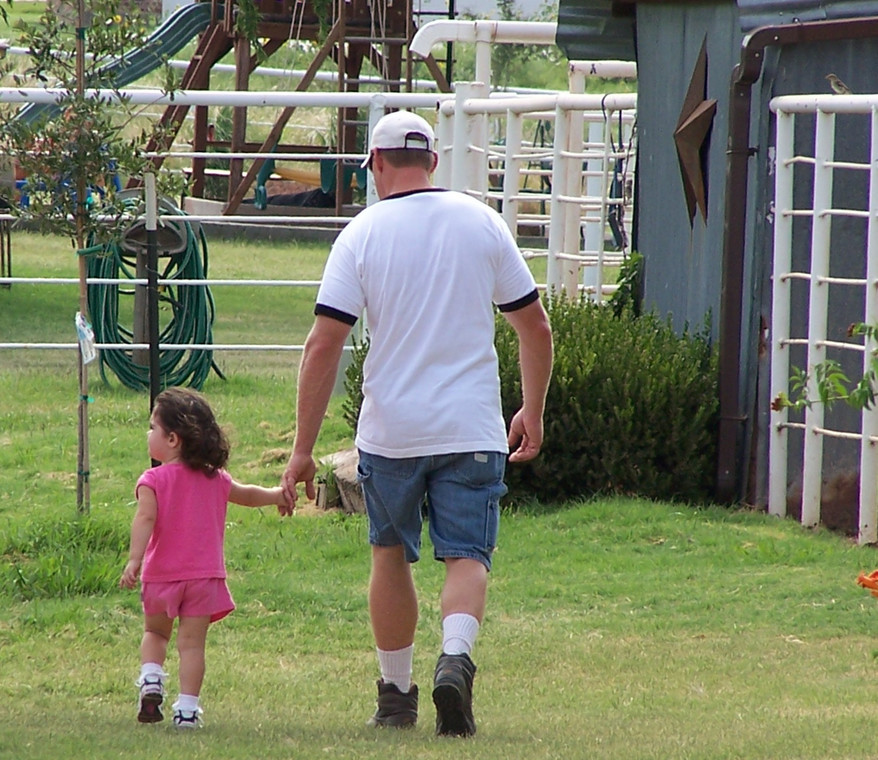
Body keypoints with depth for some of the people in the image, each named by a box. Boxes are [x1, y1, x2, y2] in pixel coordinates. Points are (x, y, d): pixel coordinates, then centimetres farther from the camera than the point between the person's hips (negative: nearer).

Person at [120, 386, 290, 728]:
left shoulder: (153, 481, -7)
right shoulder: (215, 479, 8)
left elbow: (145, 518, -22)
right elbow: (247, 495, 25)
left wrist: (134, 559, -31)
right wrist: (278, 495, 42)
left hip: (161, 573, -2)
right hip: (204, 575, 2)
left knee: (155, 633, 19)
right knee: (192, 643, 0)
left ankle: (151, 680, -2)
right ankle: (187, 707, -8)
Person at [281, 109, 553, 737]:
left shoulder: (363, 233, -4)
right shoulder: (482, 222, 3)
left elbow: (324, 345, -9)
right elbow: (535, 327, 7)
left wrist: (303, 450, -6)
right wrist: (533, 413, 20)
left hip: (390, 431, 0)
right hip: (472, 428, 0)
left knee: (391, 554, 16)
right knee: (466, 556, 1)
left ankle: (396, 693, 21)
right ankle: (456, 656, -26)